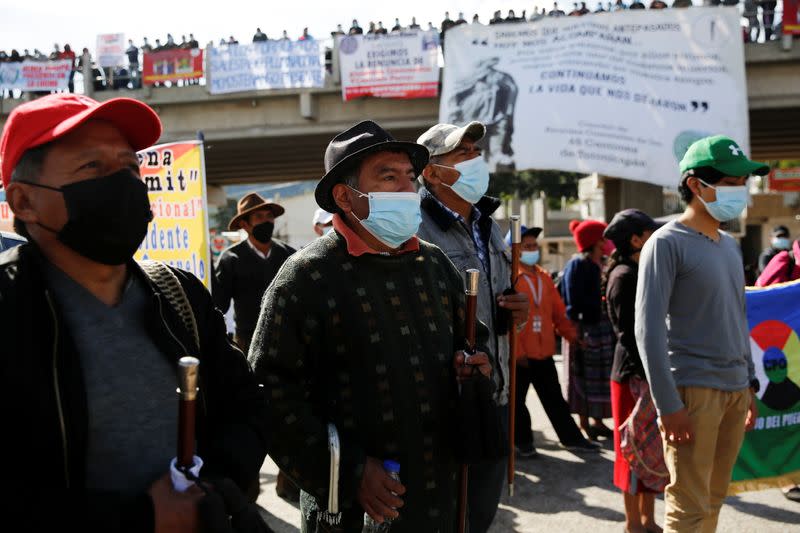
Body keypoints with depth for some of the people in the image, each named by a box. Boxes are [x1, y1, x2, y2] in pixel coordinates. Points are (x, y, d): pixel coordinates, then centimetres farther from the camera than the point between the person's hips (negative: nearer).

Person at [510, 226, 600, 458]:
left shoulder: (544, 277, 12)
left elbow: (558, 310, 13)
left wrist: (571, 334, 1)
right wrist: (517, 351, -17)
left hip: (544, 351, 6)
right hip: (519, 355, -6)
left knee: (554, 397, 15)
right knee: (517, 399, 7)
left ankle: (571, 437, 24)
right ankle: (522, 441, 21)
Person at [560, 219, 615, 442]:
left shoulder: (604, 263, 13)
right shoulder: (577, 265, -10)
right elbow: (573, 302, -15)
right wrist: (576, 332, -19)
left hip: (604, 326, 8)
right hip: (585, 328, -7)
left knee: (602, 378, 12)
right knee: (585, 377, 1)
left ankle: (598, 422, 23)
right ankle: (584, 423, 12)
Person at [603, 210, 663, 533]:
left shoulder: (643, 272, 14)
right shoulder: (624, 276, -13)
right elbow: (629, 333, -18)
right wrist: (644, 377, -20)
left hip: (650, 371, 9)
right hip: (634, 373, -9)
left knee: (652, 447, 14)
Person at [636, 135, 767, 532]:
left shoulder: (730, 246, 15)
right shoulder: (667, 243, -9)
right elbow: (648, 328, -14)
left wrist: (749, 383, 17)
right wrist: (667, 404, -17)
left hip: (735, 390, 7)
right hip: (692, 390, -7)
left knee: (714, 501, 12)